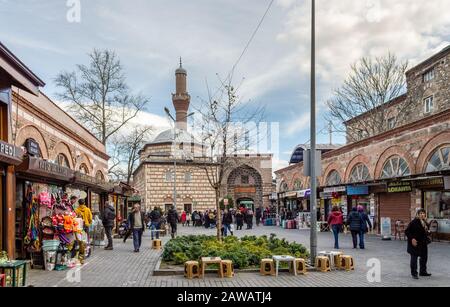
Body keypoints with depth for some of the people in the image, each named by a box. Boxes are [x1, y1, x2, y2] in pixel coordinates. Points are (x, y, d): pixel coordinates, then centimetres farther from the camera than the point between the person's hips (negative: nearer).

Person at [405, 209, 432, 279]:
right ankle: (414, 273, 9)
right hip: (415, 243, -8)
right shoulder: (414, 222, -15)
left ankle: (423, 271, 32)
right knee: (414, 258, 0)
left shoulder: (425, 222, 9)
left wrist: (428, 232, 1)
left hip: (423, 243, 8)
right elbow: (407, 231, -16)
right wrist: (412, 239, -23)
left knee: (424, 257, 16)